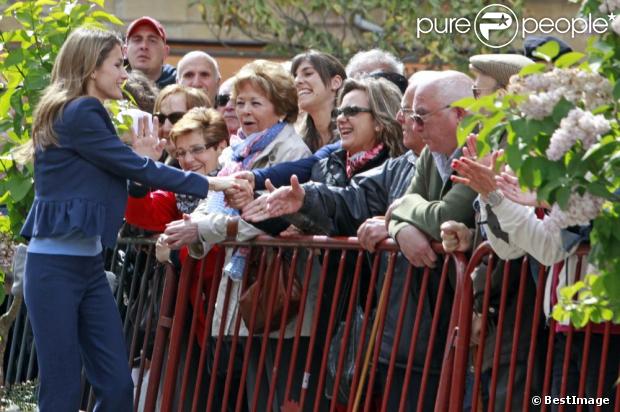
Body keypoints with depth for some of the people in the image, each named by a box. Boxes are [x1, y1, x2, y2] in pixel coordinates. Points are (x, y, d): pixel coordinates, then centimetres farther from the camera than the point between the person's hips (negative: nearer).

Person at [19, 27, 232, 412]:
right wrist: (208, 184, -8)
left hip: (90, 262, 9)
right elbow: (135, 168, -13)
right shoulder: (78, 114, -12)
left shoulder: (84, 113, 16)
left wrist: (137, 158, 10)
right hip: (56, 266, -9)